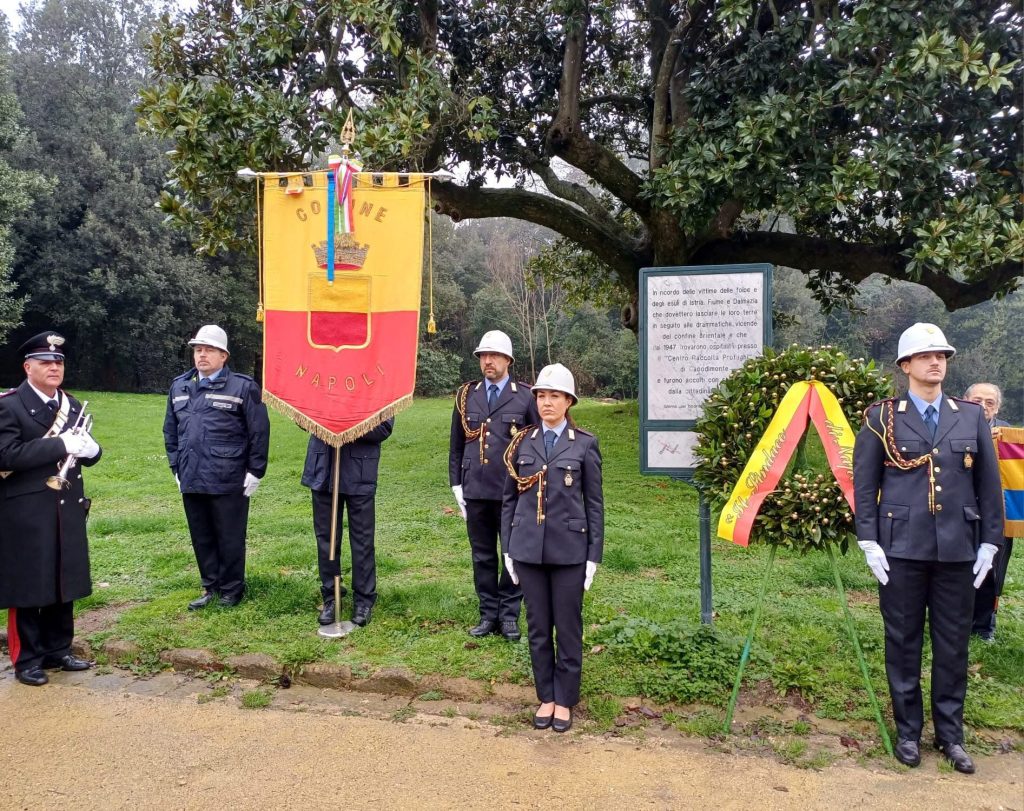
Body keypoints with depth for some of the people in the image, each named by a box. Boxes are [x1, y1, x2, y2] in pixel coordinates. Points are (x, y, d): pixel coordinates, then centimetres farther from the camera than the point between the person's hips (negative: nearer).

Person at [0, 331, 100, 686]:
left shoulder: (72, 406, 10)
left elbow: (87, 454, 13)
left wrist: (90, 449, -11)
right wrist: (60, 445, -24)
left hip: (67, 511, 6)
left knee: (63, 583, 13)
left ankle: (58, 650, 27)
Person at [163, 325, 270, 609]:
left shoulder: (243, 387, -6)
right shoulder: (179, 386, 11)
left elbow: (259, 432, -7)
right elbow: (171, 430, 18)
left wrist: (255, 472, -8)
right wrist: (176, 466, 13)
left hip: (229, 481, -5)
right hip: (191, 480, 5)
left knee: (230, 539, 6)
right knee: (201, 538, 15)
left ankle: (231, 590, 22)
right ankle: (210, 586, 30)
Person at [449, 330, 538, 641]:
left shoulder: (525, 397, 0)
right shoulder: (466, 395, 8)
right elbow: (456, 445, 12)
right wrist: (456, 484, 6)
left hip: (513, 492, -3)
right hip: (475, 491, 3)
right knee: (482, 555, 11)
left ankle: (509, 615, 18)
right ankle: (488, 614, 22)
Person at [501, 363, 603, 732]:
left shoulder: (584, 444, -1)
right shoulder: (522, 443, 5)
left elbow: (595, 503, 0)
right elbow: (509, 499, 9)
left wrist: (594, 556, -3)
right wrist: (507, 549, 6)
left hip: (569, 550, -2)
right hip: (528, 549, 2)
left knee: (568, 628, 7)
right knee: (537, 627, 11)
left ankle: (565, 701, 23)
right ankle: (546, 697, 26)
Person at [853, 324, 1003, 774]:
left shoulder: (972, 416, 8)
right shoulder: (882, 418, 0)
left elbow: (989, 483, 10)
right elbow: (864, 483, 0)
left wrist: (990, 542, 5)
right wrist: (869, 543, -6)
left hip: (957, 550, 2)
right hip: (902, 550, -2)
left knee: (953, 645, 10)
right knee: (903, 643, 7)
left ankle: (950, 734, 25)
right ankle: (908, 732, 21)